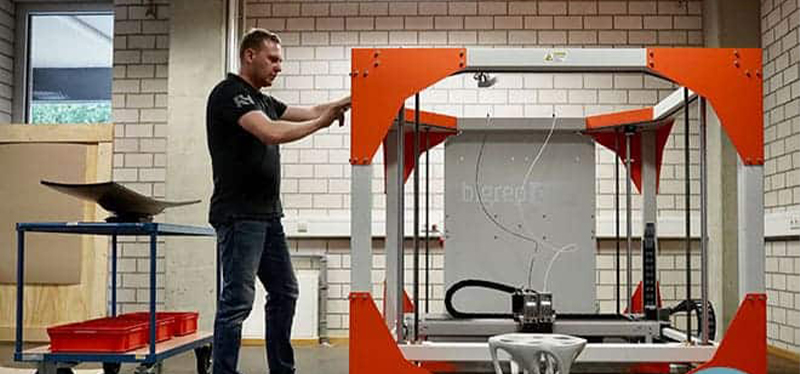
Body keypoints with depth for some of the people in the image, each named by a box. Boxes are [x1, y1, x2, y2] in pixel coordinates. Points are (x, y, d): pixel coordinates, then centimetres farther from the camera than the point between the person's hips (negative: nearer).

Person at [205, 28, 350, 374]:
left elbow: (310, 111, 16)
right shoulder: (229, 94, -10)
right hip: (239, 215, -10)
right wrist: (321, 123, -16)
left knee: (284, 292, 13)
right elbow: (271, 133, -24)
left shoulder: (262, 100, 20)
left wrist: (347, 102, 3)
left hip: (267, 214, 10)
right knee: (237, 300, -8)